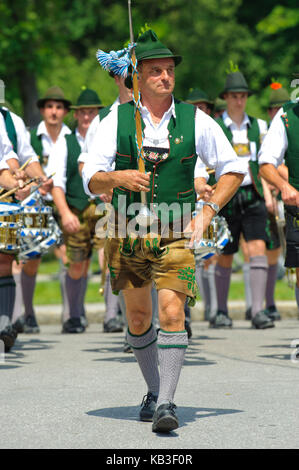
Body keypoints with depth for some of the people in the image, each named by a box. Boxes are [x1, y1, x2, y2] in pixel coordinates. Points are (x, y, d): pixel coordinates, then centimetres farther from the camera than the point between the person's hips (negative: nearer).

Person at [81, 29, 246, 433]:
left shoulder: (195, 120, 0)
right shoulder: (116, 120, 0)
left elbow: (233, 169, 9)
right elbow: (91, 181, -3)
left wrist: (207, 213, -2)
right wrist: (117, 177, -25)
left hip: (175, 234, -1)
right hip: (128, 233, 1)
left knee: (172, 314, -15)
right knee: (138, 319, 10)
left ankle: (166, 404, -14)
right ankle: (154, 390, 31)